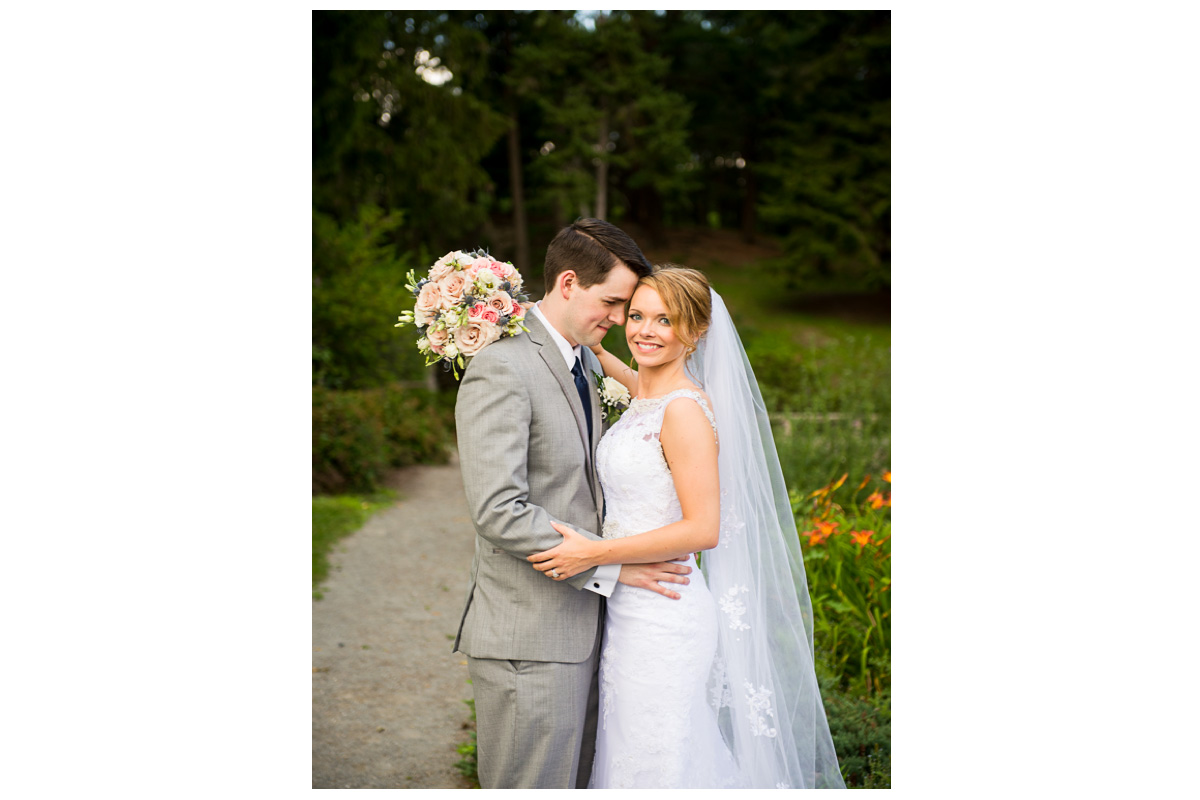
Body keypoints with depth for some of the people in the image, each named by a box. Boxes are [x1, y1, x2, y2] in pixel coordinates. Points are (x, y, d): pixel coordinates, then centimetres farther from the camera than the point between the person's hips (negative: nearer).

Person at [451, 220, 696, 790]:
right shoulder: (501, 369, -17)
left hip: (579, 624, 9)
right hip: (528, 638, -9)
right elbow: (499, 511, -23)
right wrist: (610, 565, -19)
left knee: (575, 780, 16)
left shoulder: (585, 363, 13)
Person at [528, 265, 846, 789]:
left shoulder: (685, 411, -19)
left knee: (652, 766, 2)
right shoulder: (646, 398, 7)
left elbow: (703, 529, -22)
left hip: (662, 621, -9)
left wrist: (593, 553, -22)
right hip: (631, 610, 9)